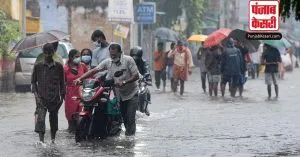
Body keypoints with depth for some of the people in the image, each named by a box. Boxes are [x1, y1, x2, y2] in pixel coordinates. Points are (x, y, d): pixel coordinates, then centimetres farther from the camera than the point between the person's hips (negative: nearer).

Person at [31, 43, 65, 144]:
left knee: (54, 118, 10)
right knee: (40, 118, -16)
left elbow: (62, 83, 11)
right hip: (42, 98, -2)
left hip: (55, 98, 2)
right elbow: (33, 81, 8)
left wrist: (62, 97, 7)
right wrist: (36, 95, -4)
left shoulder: (58, 67, 5)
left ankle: (53, 138, 25)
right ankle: (41, 140, -24)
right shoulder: (38, 66, 3)